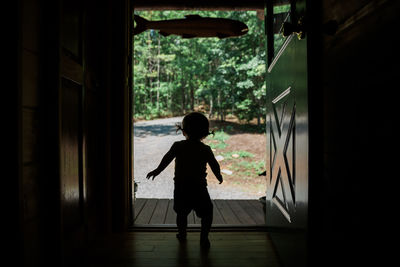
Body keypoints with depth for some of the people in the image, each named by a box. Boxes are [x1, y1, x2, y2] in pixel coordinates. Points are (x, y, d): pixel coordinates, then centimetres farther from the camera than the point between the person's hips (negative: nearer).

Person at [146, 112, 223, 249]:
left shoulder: (178, 146, -3)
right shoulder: (206, 149, -2)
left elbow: (166, 159, 5)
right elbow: (214, 165, 5)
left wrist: (157, 171, 19)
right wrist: (219, 176, 24)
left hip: (180, 187, 2)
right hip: (199, 188, -1)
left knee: (181, 212, 20)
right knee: (207, 213, 11)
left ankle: (182, 234, 33)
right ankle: (204, 238, 8)